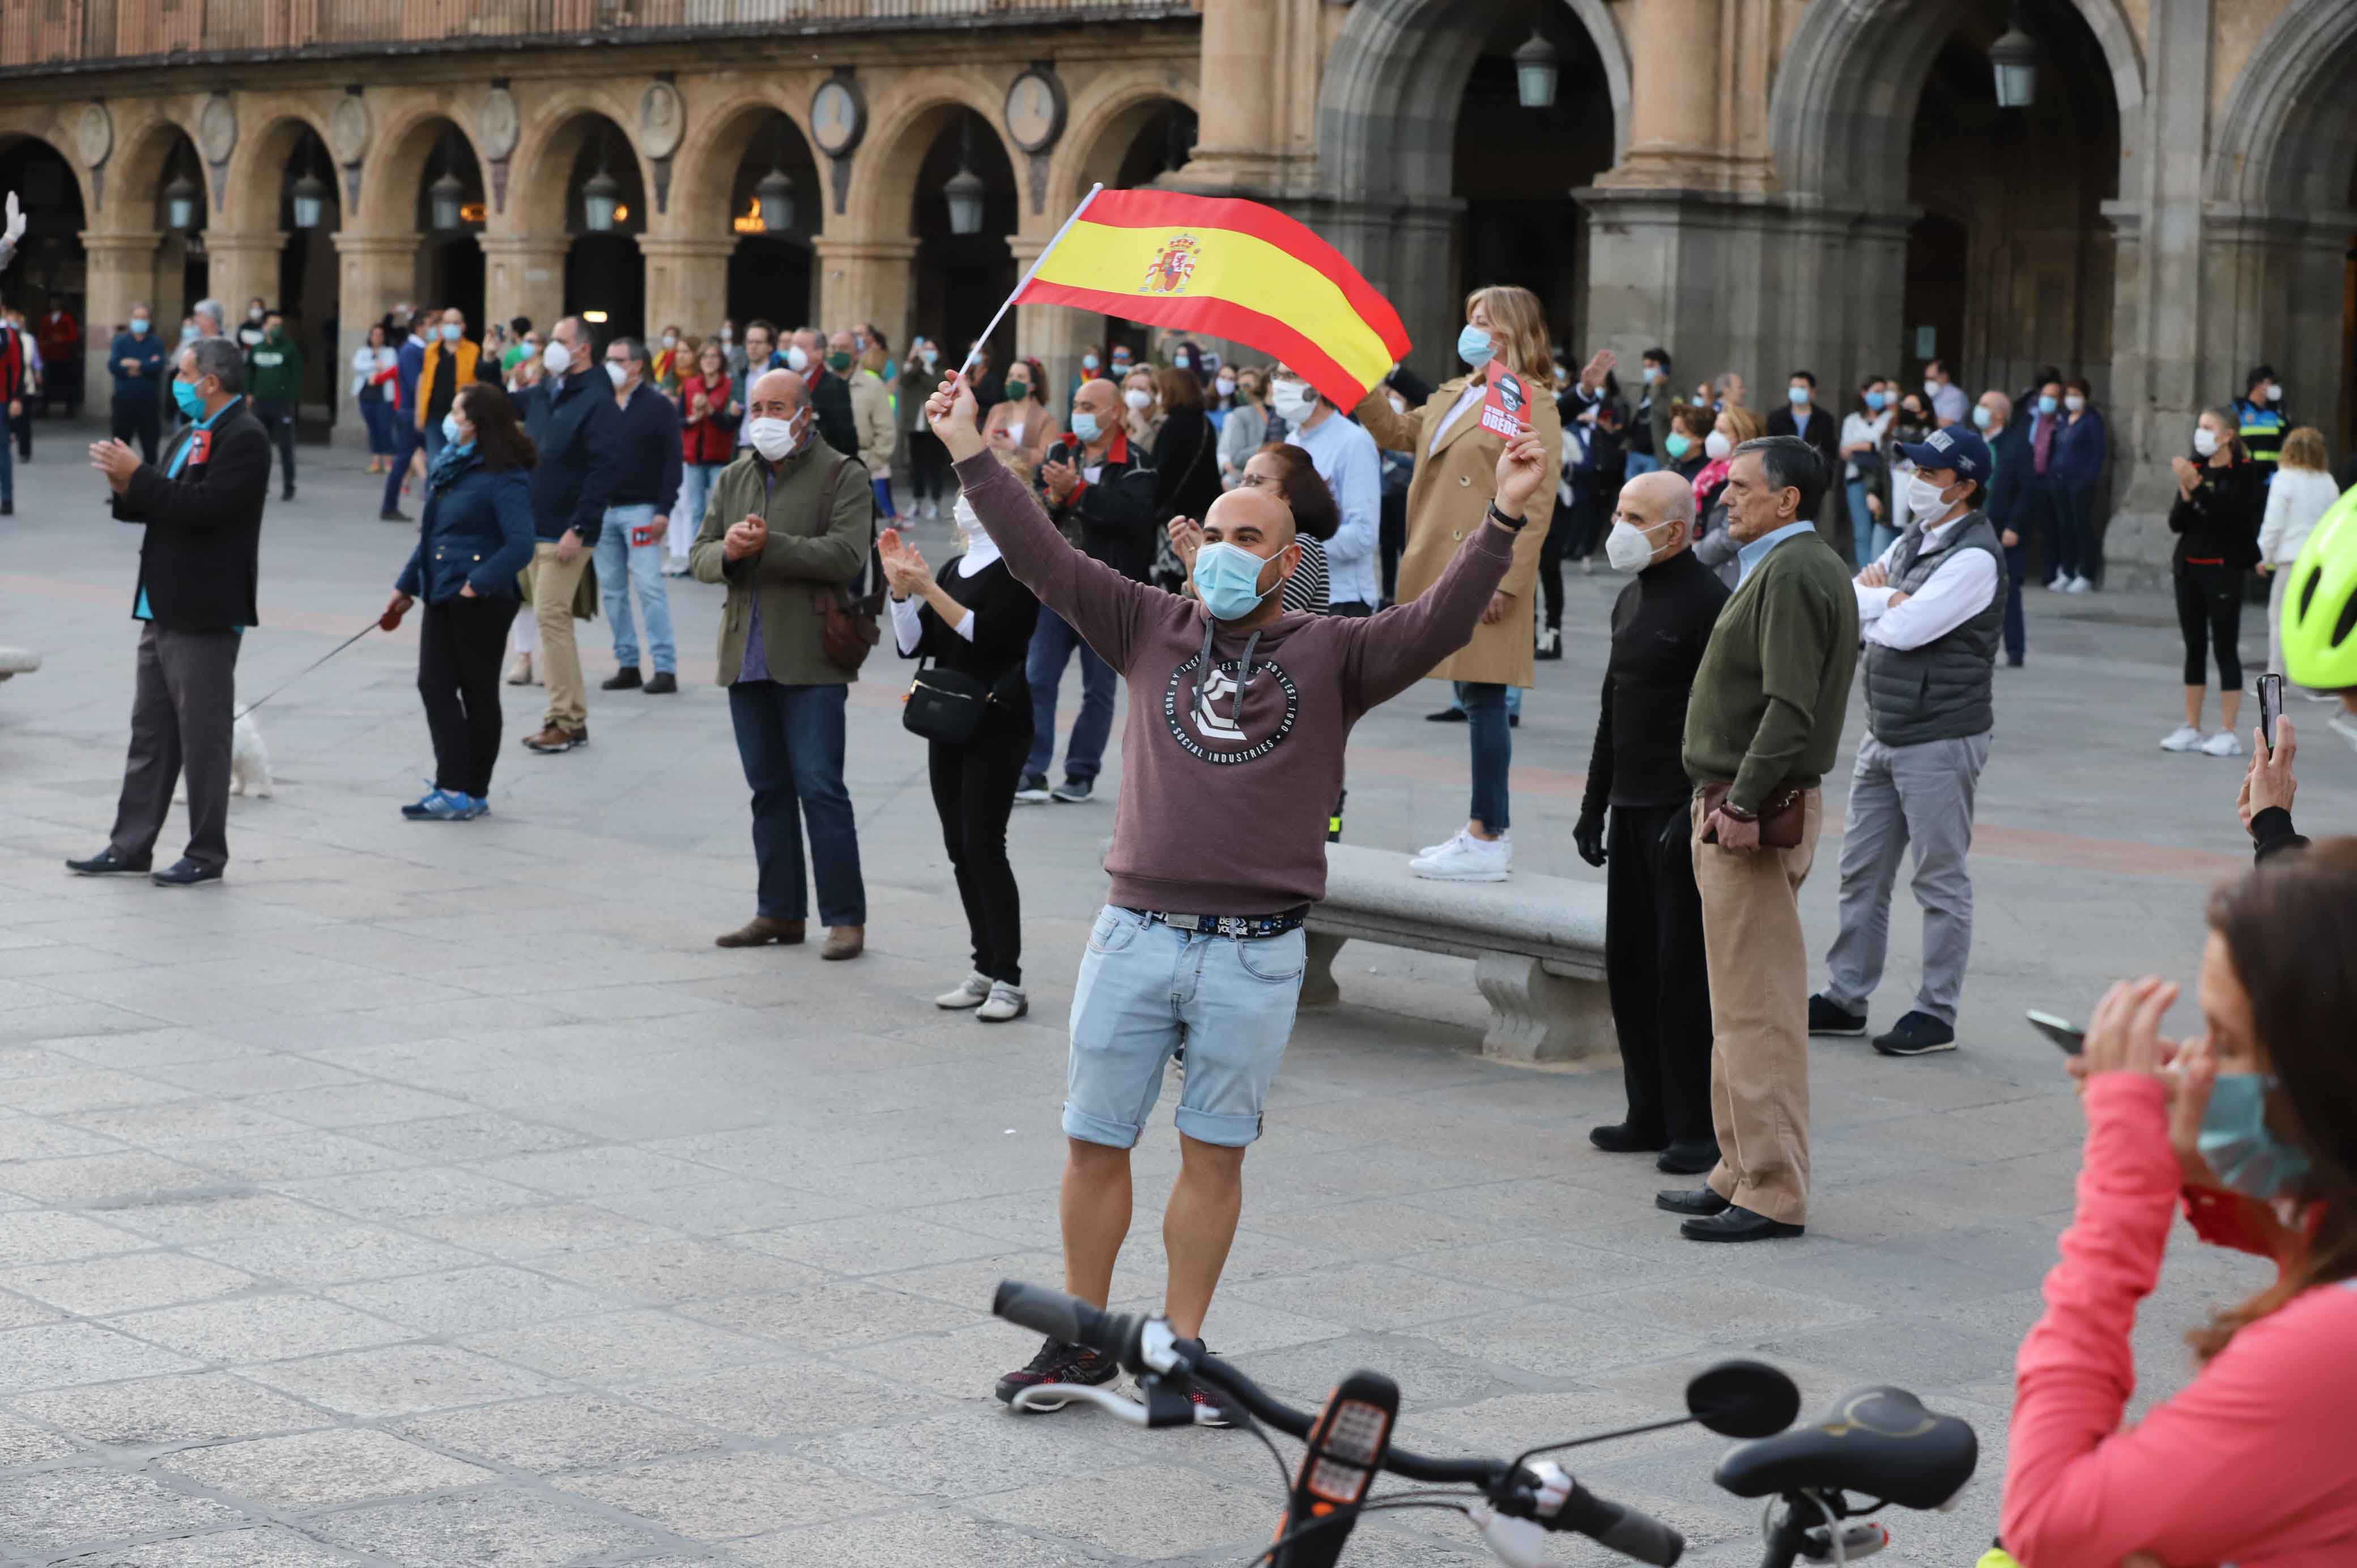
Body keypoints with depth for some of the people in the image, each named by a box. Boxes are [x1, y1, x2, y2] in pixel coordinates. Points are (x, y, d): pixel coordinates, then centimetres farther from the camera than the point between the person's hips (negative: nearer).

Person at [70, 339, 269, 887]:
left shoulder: (244, 437, -13)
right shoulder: (190, 435, 17)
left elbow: (204, 506, -24)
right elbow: (164, 506, 17)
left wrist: (138, 477, -18)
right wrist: (126, 487, -1)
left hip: (204, 615, -9)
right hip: (164, 610, 9)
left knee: (203, 737, -1)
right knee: (151, 733, 13)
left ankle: (207, 854, 8)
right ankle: (131, 847, 18)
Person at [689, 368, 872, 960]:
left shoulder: (842, 475, -2)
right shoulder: (733, 478, 17)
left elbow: (846, 555, -14)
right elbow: (700, 556, 13)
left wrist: (767, 546, -18)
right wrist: (727, 551, -10)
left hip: (809, 662, -6)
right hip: (746, 660, 6)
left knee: (820, 788, -8)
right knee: (768, 790, 10)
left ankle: (845, 917, -4)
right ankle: (779, 912, 17)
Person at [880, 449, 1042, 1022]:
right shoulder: (955, 567, 14)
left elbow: (984, 632, -20)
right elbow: (913, 644, 9)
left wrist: (928, 588, -22)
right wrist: (900, 586, -4)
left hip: (997, 720, -8)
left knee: (983, 845, -10)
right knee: (960, 847, 8)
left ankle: (1009, 979, -5)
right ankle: (985, 968, 16)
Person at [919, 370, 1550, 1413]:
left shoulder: (1331, 654, 4)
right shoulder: (1153, 630, 10)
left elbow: (1438, 623, -8)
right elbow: (1047, 562, 6)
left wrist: (1502, 520, -20)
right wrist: (971, 454, 1)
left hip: (1256, 952, -2)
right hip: (1135, 935, 2)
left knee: (1214, 1154, 6)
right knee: (1093, 1144, 7)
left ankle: (1180, 1347, 16)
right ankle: (1081, 1339, 20)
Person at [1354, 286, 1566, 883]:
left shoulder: (1532, 405, -7)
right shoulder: (1451, 395, 19)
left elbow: (1536, 504, -13)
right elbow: (1395, 433, 31)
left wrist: (1505, 580, -18)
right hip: (1445, 572, 8)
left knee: (1483, 699, -6)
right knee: (1474, 700, 12)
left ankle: (1487, 843, -3)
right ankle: (1489, 828, 19)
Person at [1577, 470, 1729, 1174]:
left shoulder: (1708, 602, -13)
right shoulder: (1631, 600, 15)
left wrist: (1696, 816, -22)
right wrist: (1595, 802, 21)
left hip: (1683, 812, -9)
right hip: (1632, 808, 9)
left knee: (1684, 970, -5)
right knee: (1630, 963, 10)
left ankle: (1699, 1128, 1)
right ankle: (1651, 1115, 19)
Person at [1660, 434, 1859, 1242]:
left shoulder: (1792, 574, -15)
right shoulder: (1798, 565, 18)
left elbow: (1790, 707, -24)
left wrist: (1743, 804, -24)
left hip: (1754, 816, -11)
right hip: (1744, 805, 11)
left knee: (1755, 1008, -8)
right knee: (1747, 1003, 15)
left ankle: (1772, 1194, -5)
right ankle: (1743, 1172, 22)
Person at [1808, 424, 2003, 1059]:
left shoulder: (1974, 556, -16)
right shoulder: (1914, 540, 13)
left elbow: (1903, 629, -23)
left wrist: (1877, 601, -2)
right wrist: (1892, 598, -10)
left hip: (1940, 742, -9)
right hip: (1884, 735, 9)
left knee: (1941, 881, 0)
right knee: (1862, 872, 13)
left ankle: (1936, 1014, 7)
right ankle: (1846, 997, 22)